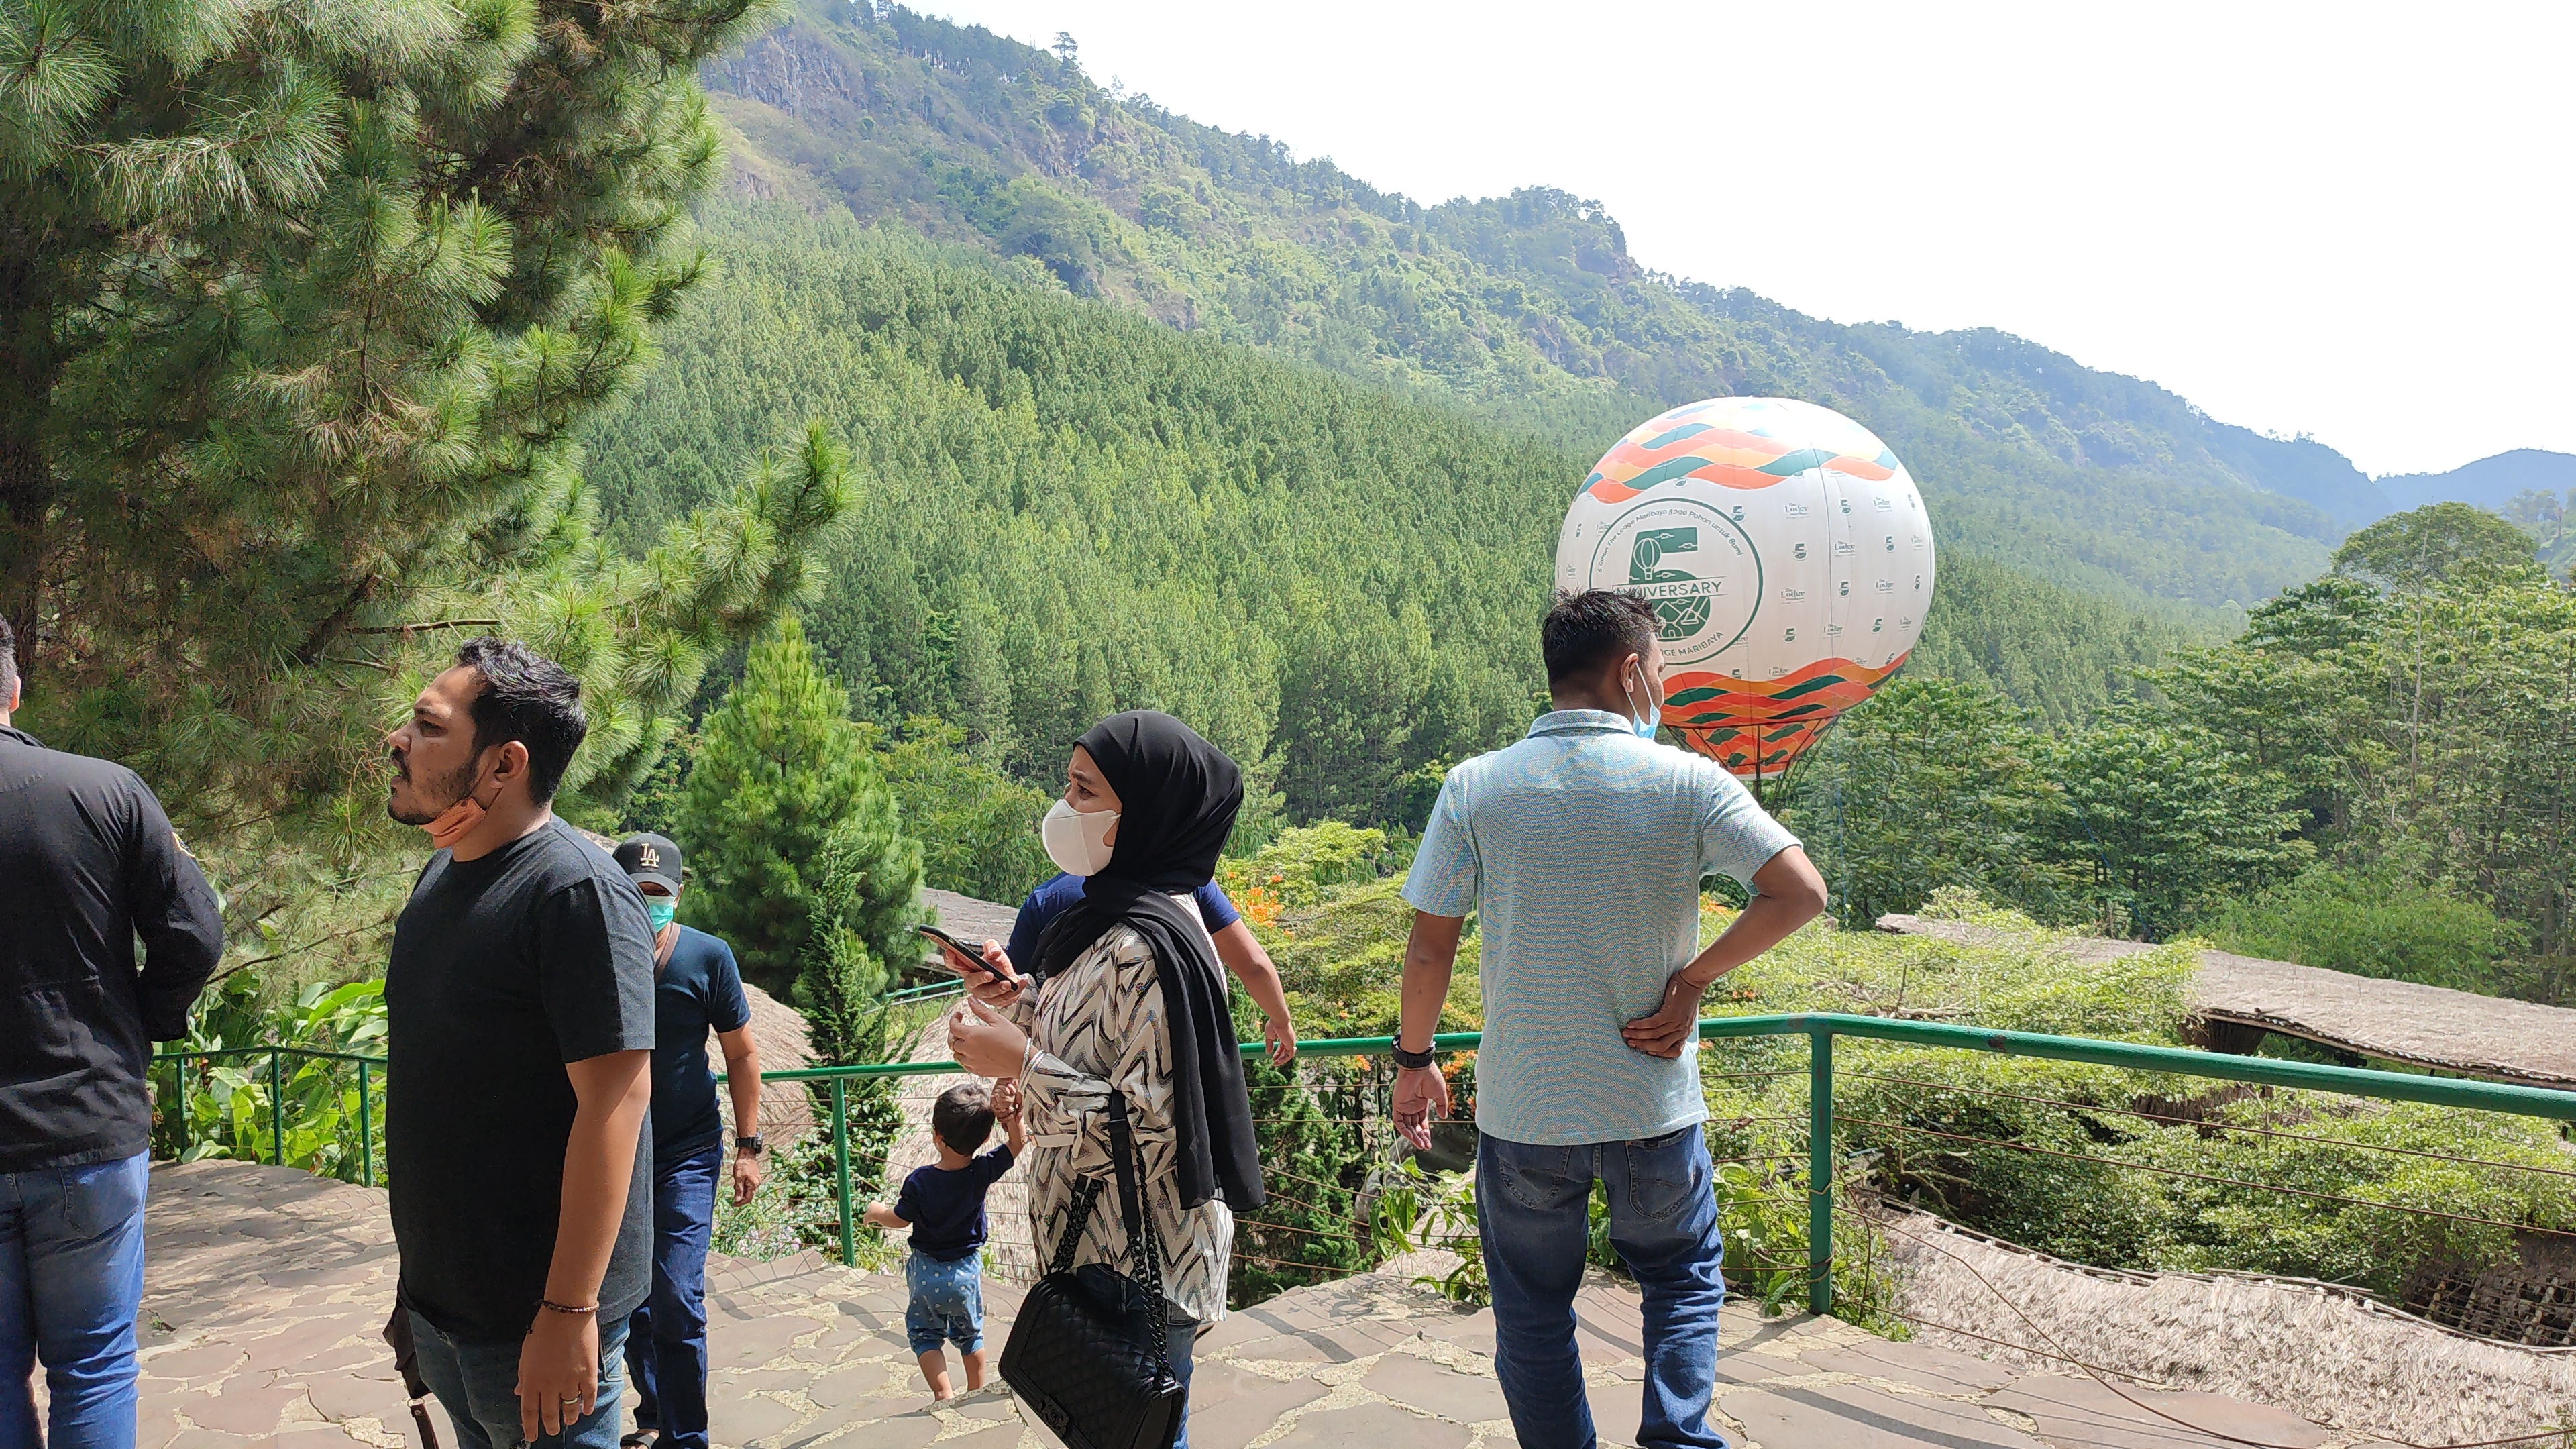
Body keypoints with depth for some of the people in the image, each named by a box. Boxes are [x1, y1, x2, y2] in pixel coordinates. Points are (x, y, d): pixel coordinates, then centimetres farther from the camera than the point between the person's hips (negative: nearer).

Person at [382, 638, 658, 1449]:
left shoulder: (576, 890, -21)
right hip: (437, 1300, 8)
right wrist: (418, 1269, 18)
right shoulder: (441, 873, 7)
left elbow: (616, 1095, -24)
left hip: (533, 1323, -8)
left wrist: (568, 1313, -24)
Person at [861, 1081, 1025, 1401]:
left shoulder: (919, 1181, -21)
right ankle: (977, 1394, 29)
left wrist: (876, 1211, 14)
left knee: (925, 1335, 15)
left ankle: (943, 1395, 2)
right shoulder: (983, 1173, -20)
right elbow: (1018, 1142, -13)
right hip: (966, 1271, 2)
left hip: (926, 1272, -2)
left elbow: (900, 1219, -6)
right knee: (970, 1333, 22)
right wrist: (1009, 1113, -31)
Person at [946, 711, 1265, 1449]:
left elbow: (1150, 1127, -26)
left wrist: (1020, 1063, -23)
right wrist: (1018, 1000, 3)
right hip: (1104, 1252, 9)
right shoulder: (1111, 918, 7)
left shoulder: (1149, 948, -25)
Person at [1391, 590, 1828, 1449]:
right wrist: (1690, 980, -6)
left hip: (1522, 1111, 0)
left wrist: (1414, 1060, 8)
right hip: (1653, 1106, 0)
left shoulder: (1475, 788, -8)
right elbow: (1800, 893, -15)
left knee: (1533, 1310, 18)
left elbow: (1430, 945, -6)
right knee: (1684, 1275, 24)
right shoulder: (1688, 783, -10)